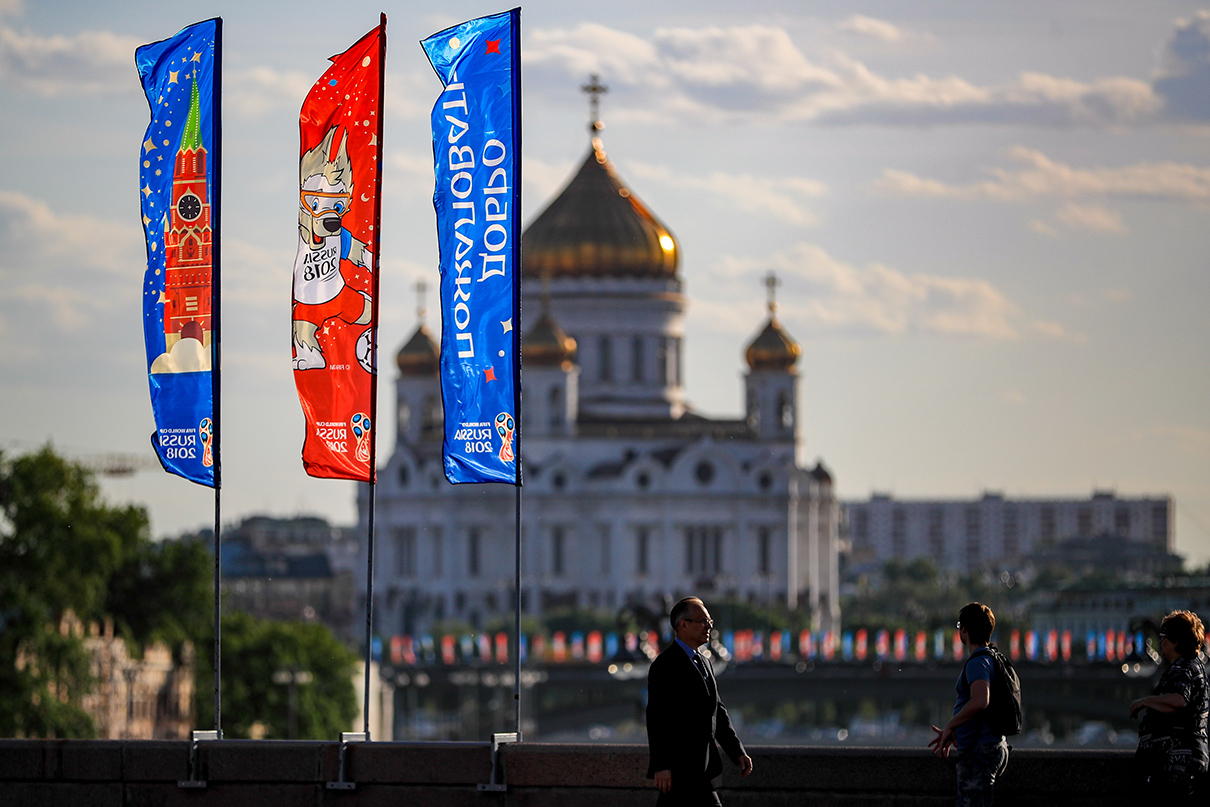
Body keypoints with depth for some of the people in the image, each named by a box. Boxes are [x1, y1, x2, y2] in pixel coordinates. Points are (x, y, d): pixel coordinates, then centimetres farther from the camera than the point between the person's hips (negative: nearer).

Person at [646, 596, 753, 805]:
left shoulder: (703, 663, 19)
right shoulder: (665, 665, -11)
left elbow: (718, 713, 20)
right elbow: (656, 716, -16)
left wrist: (738, 752, 10)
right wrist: (661, 766, -22)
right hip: (680, 764, -9)